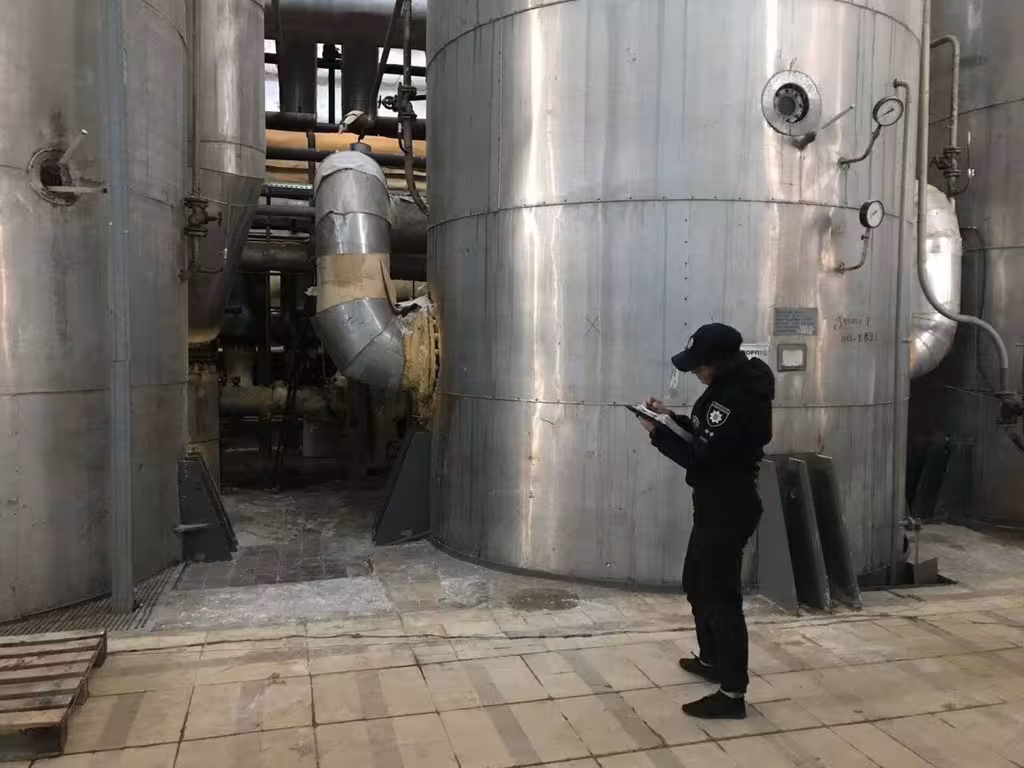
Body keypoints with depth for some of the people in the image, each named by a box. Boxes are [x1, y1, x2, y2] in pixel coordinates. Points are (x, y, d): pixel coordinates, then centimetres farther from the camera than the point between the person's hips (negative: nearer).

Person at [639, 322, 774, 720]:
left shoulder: (738, 398, -25)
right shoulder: (734, 383, 8)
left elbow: (699, 456, -24)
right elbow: (708, 436, 18)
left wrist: (657, 433, -12)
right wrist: (671, 416, 6)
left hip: (728, 509, -11)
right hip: (718, 504, 11)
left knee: (720, 594, -4)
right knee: (697, 582, 22)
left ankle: (733, 693, 5)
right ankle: (712, 659, 39)